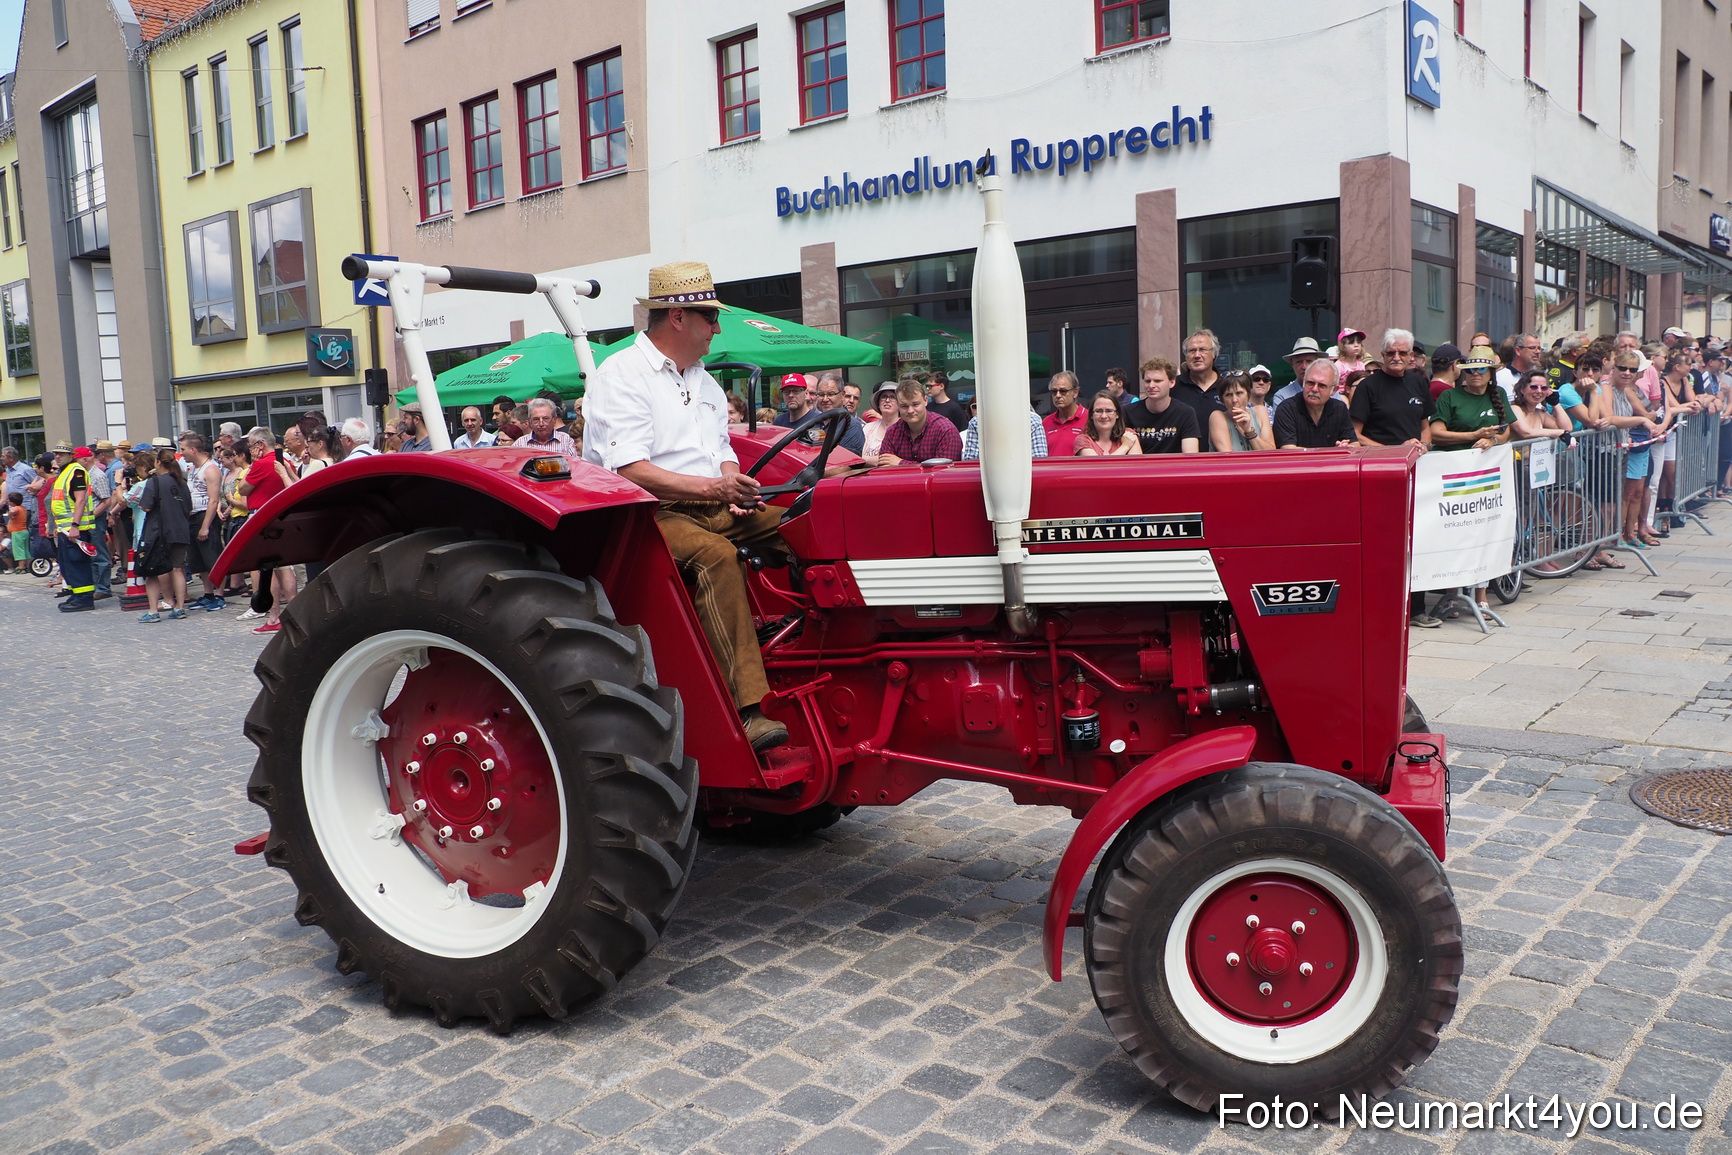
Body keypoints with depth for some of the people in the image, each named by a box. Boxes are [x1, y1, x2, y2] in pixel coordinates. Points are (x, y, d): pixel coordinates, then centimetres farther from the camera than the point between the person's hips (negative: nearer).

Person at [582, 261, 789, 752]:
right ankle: (745, 711, -39)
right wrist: (711, 488, -23)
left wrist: (736, 489, -2)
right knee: (716, 554, -37)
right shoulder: (620, 375, -6)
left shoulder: (704, 382, 21)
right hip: (648, 512, -8)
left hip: (712, 507, 8)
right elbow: (630, 472, -18)